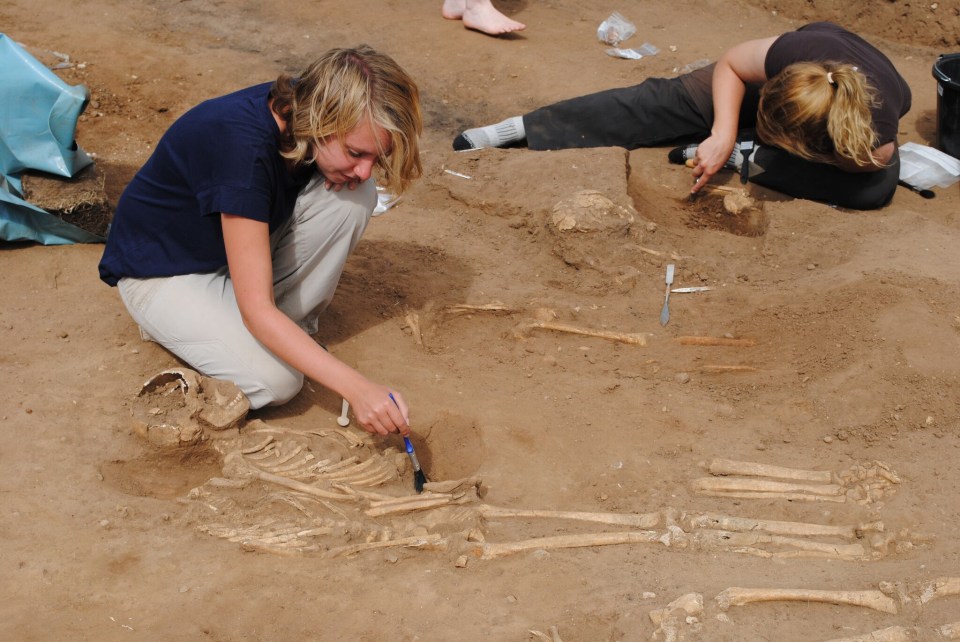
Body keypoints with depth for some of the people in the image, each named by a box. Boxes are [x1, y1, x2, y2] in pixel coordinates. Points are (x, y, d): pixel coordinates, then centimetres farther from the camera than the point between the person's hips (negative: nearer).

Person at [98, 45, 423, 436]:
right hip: (163, 269, -6)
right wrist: (355, 389, -45)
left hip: (238, 243, 6)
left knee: (355, 198, -18)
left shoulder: (301, 109, -18)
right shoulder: (244, 144, -38)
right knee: (275, 380, -27)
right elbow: (256, 311, -38)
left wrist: (355, 174, -21)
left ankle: (292, 322, -2)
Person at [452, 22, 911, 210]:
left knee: (878, 189, -35)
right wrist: (723, 134, -39)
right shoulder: (792, 53, -41)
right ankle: (521, 128, -17)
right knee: (672, 99, -17)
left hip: (858, 128, 0)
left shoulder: (877, 139, -43)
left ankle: (745, 159, -18)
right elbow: (729, 66, -22)